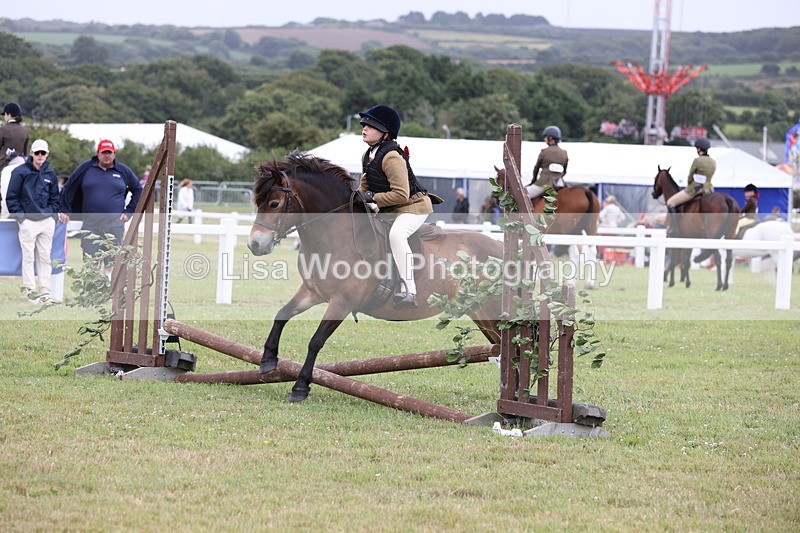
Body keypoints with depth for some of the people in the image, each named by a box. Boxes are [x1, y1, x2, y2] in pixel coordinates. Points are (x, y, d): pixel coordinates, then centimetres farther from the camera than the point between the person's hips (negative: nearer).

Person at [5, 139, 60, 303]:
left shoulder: (50, 174, 10)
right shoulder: (20, 172, -4)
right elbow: (12, 197, -2)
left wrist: (52, 214, 7)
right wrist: (19, 216, -7)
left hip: (47, 220, 4)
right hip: (28, 220, -4)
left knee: (45, 257, 5)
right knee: (28, 257, -4)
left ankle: (45, 291, 9)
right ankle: (30, 290, -1)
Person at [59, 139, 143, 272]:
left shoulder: (124, 171, 9)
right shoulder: (86, 168, 6)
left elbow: (138, 191, 20)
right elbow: (68, 188, 11)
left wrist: (129, 211, 10)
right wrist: (65, 210, 6)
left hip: (115, 225, 0)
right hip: (90, 225, 0)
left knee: (112, 263, 0)